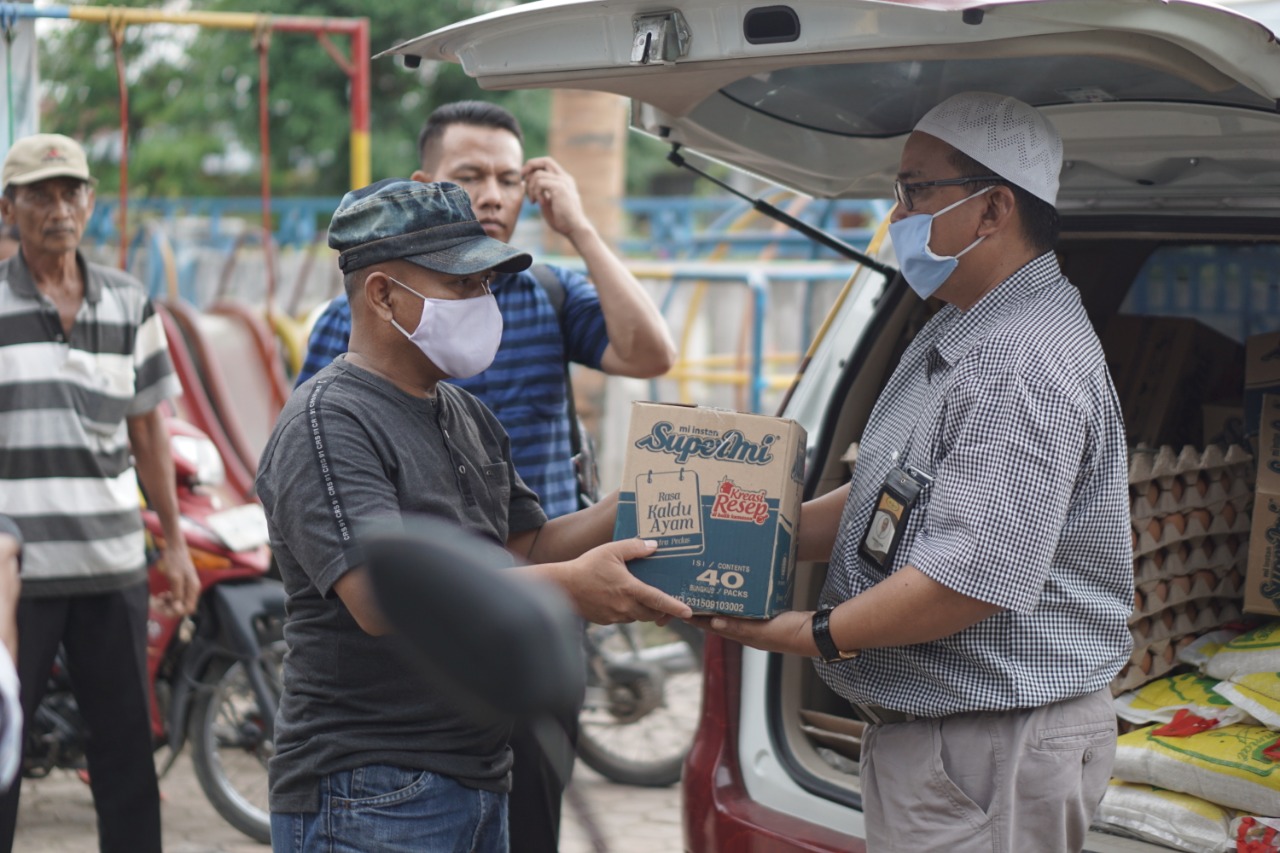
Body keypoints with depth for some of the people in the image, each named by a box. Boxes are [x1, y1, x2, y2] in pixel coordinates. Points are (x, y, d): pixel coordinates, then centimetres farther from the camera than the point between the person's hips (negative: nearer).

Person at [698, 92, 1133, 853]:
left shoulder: (1025, 366, -22)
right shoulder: (960, 334, 14)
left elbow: (969, 579, -27)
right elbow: (892, 499, 20)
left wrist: (809, 635, -16)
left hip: (993, 752, -10)